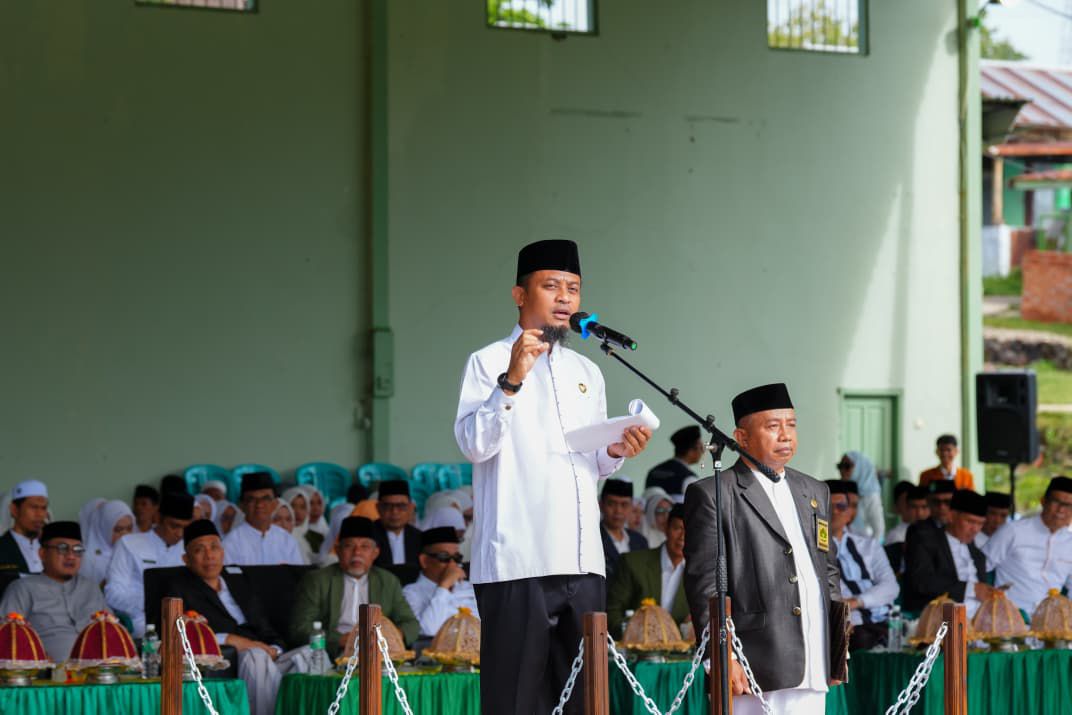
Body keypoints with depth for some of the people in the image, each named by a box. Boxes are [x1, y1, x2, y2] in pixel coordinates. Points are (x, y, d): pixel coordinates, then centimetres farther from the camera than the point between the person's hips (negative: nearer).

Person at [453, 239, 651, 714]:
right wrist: (511, 381, -23)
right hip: (517, 562, -6)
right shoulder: (489, 363, 1)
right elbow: (473, 444, -13)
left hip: (581, 561, 6)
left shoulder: (587, 373, 21)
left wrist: (616, 452, 4)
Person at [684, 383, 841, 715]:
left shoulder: (814, 492, 20)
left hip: (813, 673, 6)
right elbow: (704, 584, -6)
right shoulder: (711, 496, -1)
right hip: (755, 671, -6)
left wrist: (837, 649, 16)